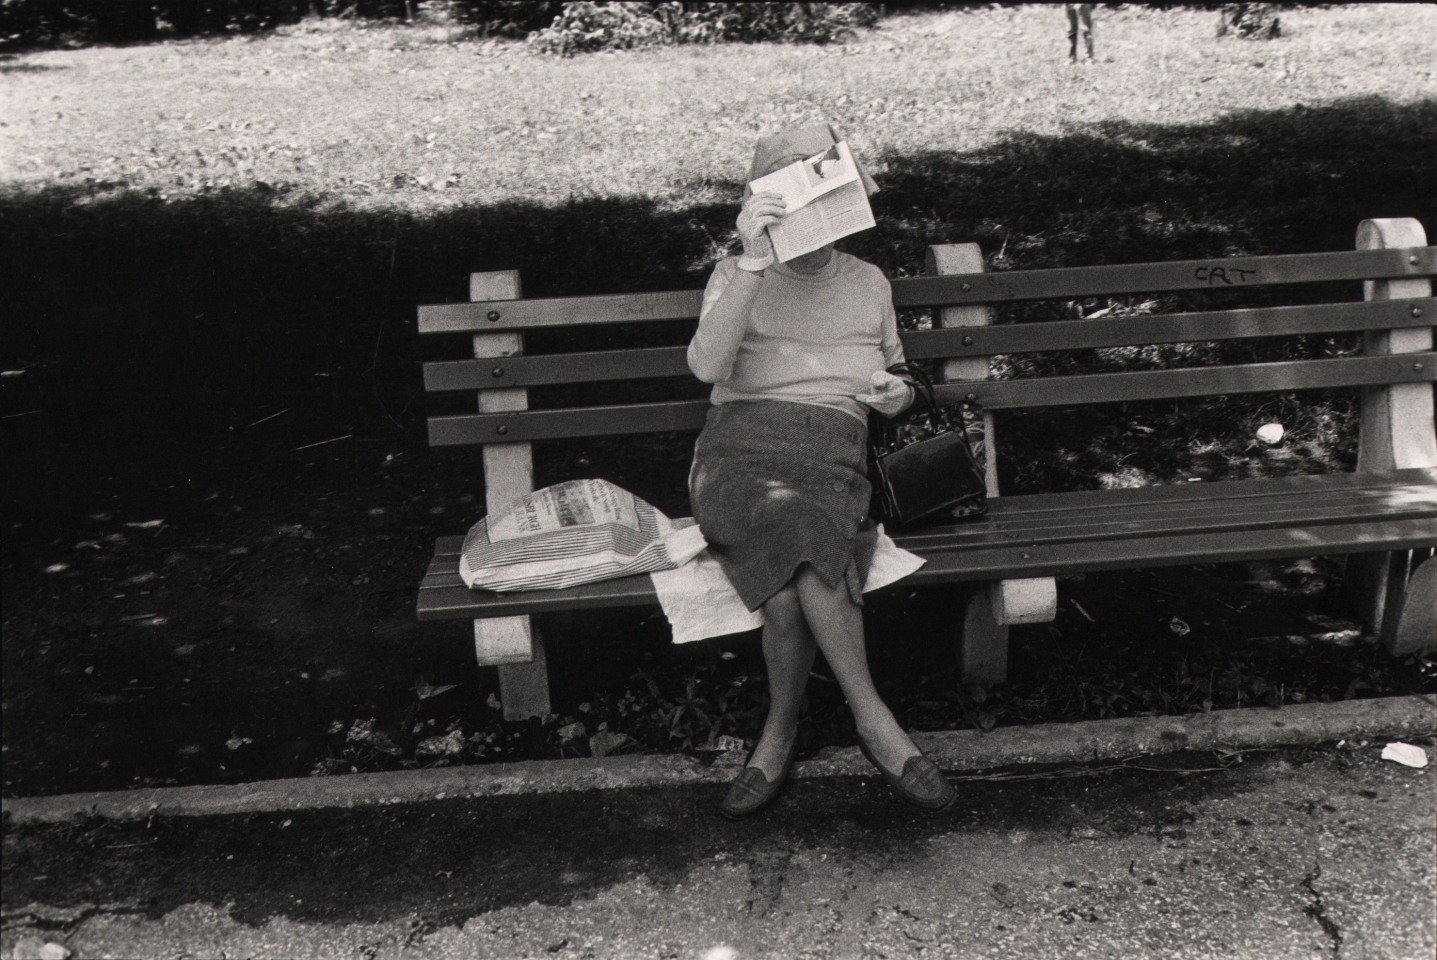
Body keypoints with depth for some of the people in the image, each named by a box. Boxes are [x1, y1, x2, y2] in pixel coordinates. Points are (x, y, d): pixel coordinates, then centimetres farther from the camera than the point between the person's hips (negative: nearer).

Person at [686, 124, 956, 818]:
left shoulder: (869, 284, 22)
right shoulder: (736, 278, 11)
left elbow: (893, 381, 34)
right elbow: (707, 364, -11)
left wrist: (897, 393, 8)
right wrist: (754, 261, -18)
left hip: (832, 459, 2)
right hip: (740, 452, -2)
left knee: (789, 589, -34)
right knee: (799, 527, -39)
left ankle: (780, 731, -13)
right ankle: (873, 719, -28)